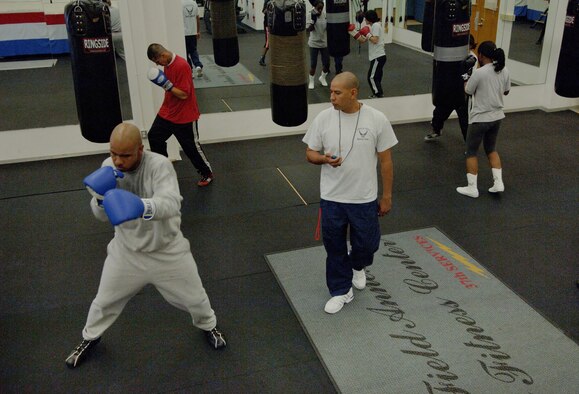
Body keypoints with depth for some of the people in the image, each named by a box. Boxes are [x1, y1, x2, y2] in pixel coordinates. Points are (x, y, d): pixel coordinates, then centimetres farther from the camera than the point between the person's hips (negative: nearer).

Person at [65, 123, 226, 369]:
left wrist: (142, 206, -63)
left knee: (194, 297, 15)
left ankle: (208, 325, 49)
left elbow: (171, 204, -43)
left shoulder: (159, 165, -27)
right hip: (127, 250, 3)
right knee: (105, 301, 19)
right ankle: (90, 337, 51)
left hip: (166, 250, -2)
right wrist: (101, 195, -31)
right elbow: (101, 215, -9)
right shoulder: (109, 167, -13)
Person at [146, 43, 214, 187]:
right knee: (154, 136, 11)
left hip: (185, 116, -9)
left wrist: (166, 84, -30)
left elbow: (183, 94, -26)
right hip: (167, 112, 9)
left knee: (191, 147, 3)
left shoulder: (181, 66, -24)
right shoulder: (167, 64, 3)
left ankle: (207, 174, 22)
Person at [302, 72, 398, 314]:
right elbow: (310, 153, 2)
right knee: (334, 247, 11)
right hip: (331, 198, 1)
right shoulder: (323, 118, -7)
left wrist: (386, 196, 0)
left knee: (366, 244, 13)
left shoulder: (376, 119, -10)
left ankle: (357, 265, 48)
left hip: (365, 198, -1)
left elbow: (385, 160, -3)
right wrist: (324, 159, -22)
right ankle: (341, 291, 32)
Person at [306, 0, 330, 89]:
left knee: (326, 63, 7)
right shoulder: (310, 15, -12)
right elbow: (308, 29, -18)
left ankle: (322, 77, 35)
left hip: (324, 42, 3)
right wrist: (313, 20, -28)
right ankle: (311, 81, 21)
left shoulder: (325, 14, -2)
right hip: (314, 43, -3)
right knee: (313, 64, 0)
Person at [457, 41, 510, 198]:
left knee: (471, 151, 8)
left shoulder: (479, 73, -20)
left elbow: (468, 91, -7)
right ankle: (498, 182, 17)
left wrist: (467, 78, 10)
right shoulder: (504, 70, 0)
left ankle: (472, 188, 10)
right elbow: (506, 91, 12)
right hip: (497, 117, 6)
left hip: (480, 119, -6)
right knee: (491, 149, 23)